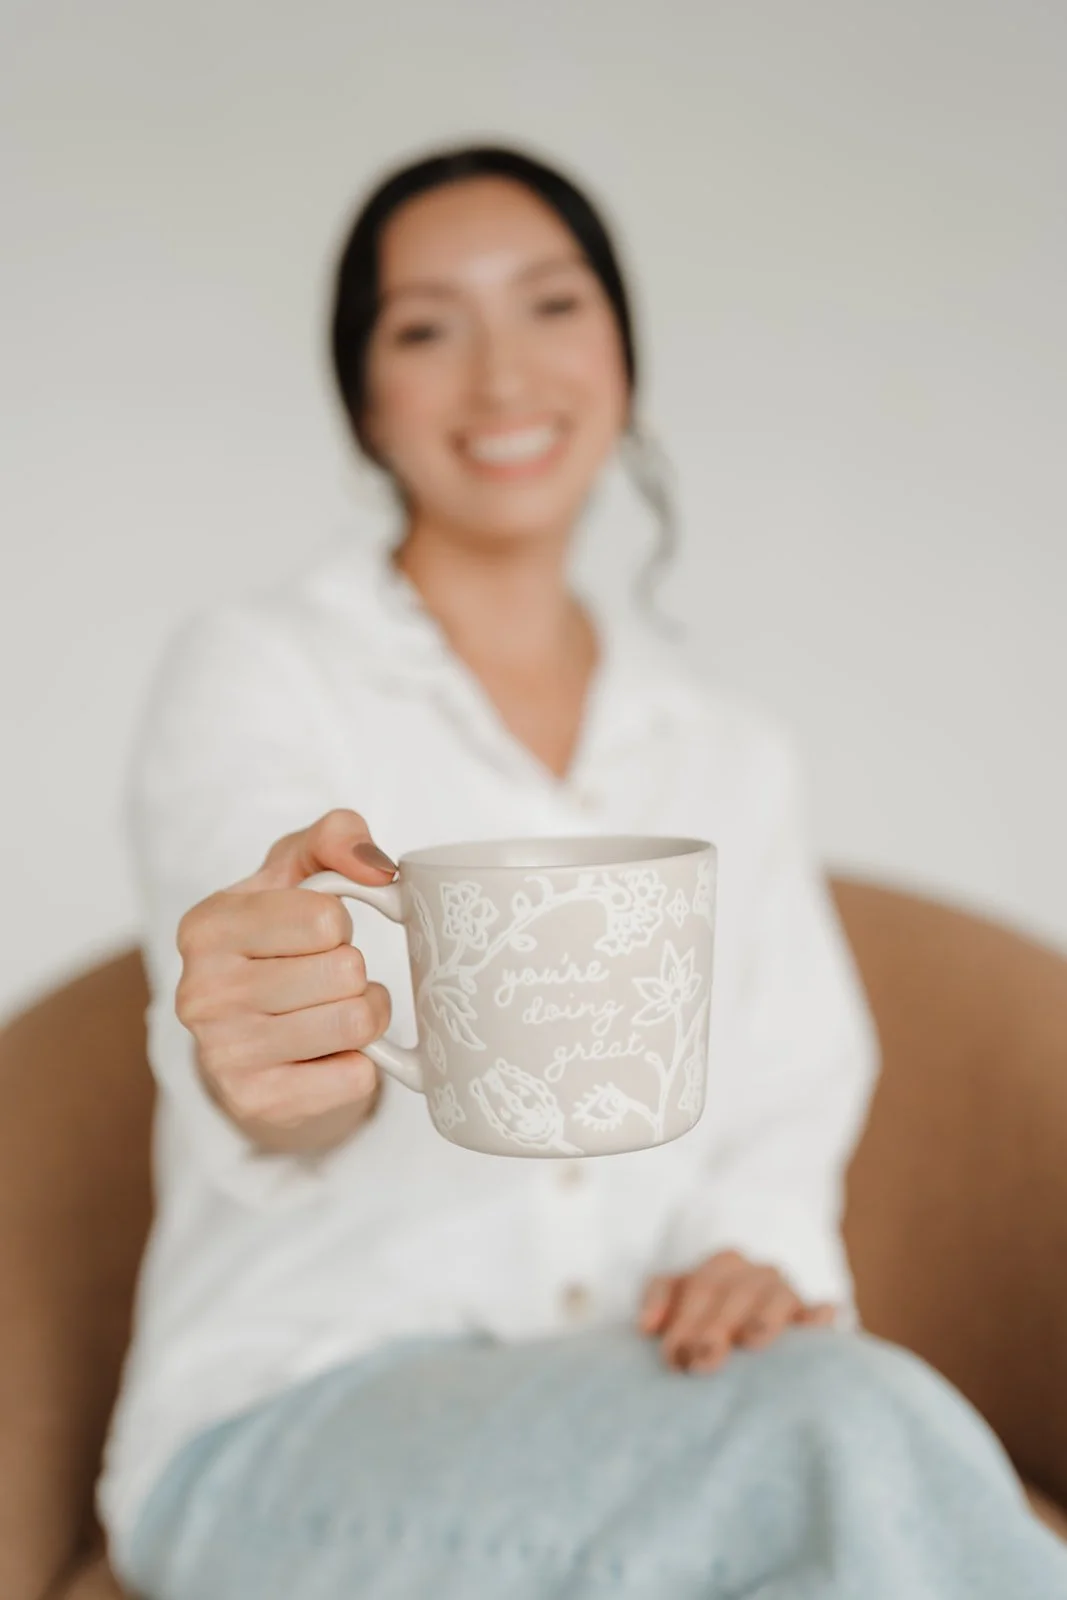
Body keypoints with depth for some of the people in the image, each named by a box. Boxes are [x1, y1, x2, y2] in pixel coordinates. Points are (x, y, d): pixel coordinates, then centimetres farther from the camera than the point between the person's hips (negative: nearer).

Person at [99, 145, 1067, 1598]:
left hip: (644, 1412, 4)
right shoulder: (255, 679, -1)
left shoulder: (734, 760, 13)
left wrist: (761, 1265, -12)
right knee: (854, 1427, -32)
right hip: (295, 1432, -3)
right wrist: (279, 1068, -45)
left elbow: (785, 1119, 11)